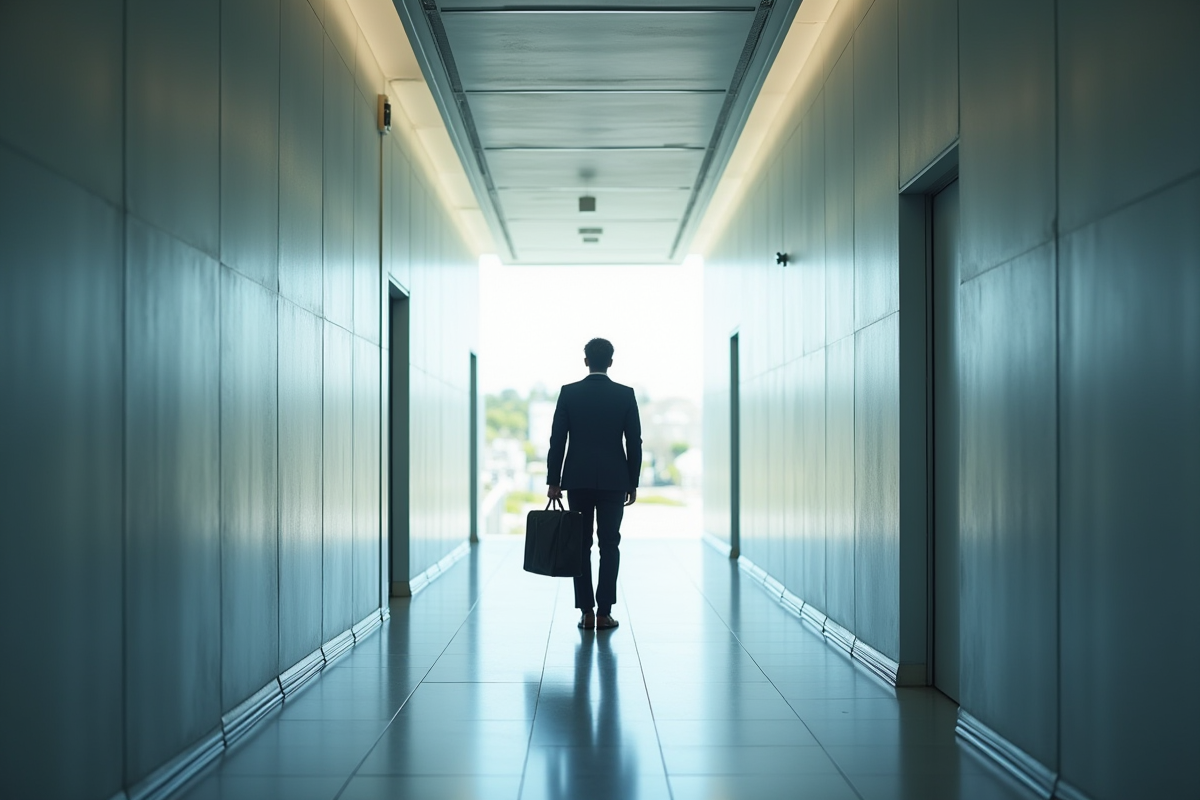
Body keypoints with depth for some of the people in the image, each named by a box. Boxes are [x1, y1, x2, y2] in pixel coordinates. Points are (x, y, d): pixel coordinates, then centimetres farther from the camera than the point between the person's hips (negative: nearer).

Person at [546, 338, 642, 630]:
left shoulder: (569, 392, -1)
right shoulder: (626, 395, -1)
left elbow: (557, 440, -2)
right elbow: (634, 442, -1)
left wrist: (553, 481, 4)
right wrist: (633, 483, 7)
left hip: (577, 479, 0)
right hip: (614, 480, 0)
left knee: (581, 545, 6)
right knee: (609, 545, 5)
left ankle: (586, 612, 5)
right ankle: (604, 612, 3)